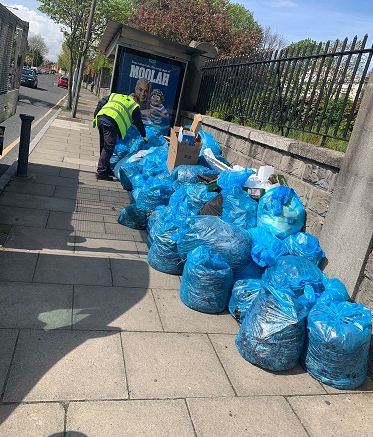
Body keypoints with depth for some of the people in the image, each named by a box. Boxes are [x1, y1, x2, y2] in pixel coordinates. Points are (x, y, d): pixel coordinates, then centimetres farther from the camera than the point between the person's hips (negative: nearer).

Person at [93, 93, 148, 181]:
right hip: (112, 123, -7)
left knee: (103, 146, 15)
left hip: (100, 118, 7)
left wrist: (95, 117, 23)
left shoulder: (114, 95, 32)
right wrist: (144, 136, 35)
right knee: (108, 148, -4)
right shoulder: (134, 106, 18)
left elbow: (101, 103, 23)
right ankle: (101, 172, -7)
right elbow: (139, 123, 23)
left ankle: (107, 169, 24)